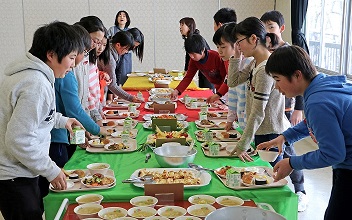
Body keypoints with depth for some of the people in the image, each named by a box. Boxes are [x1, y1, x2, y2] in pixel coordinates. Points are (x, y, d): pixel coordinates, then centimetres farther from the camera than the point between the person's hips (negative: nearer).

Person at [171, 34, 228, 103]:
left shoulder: (217, 57, -31)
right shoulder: (194, 60, -10)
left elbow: (227, 78, -31)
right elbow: (188, 77, -9)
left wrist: (218, 95, -46)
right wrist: (177, 90, -26)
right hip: (217, 87, 6)